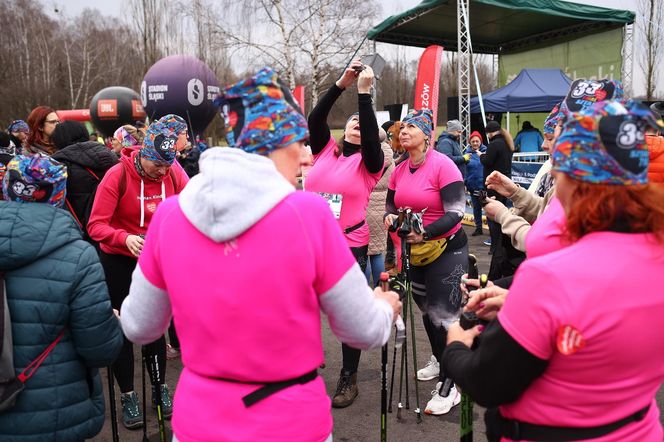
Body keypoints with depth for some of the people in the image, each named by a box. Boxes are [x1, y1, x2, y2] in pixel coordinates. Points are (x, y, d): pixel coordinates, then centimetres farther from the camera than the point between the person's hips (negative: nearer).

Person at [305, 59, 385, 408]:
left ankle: (348, 379, 24)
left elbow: (371, 134, -18)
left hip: (349, 247, -3)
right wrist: (341, 84, -9)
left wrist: (364, 92, -17)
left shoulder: (368, 162, -1)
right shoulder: (325, 150, 8)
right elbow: (314, 118, -4)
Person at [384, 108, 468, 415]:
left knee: (444, 315, -6)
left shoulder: (442, 165, -18)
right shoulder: (399, 171, 1)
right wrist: (390, 217, -13)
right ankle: (439, 359, 44)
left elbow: (456, 212, -22)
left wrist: (424, 233, -32)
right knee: (426, 310, 21)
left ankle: (448, 386, 5)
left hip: (447, 249, -7)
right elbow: (391, 206, 10)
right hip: (415, 250, 7)